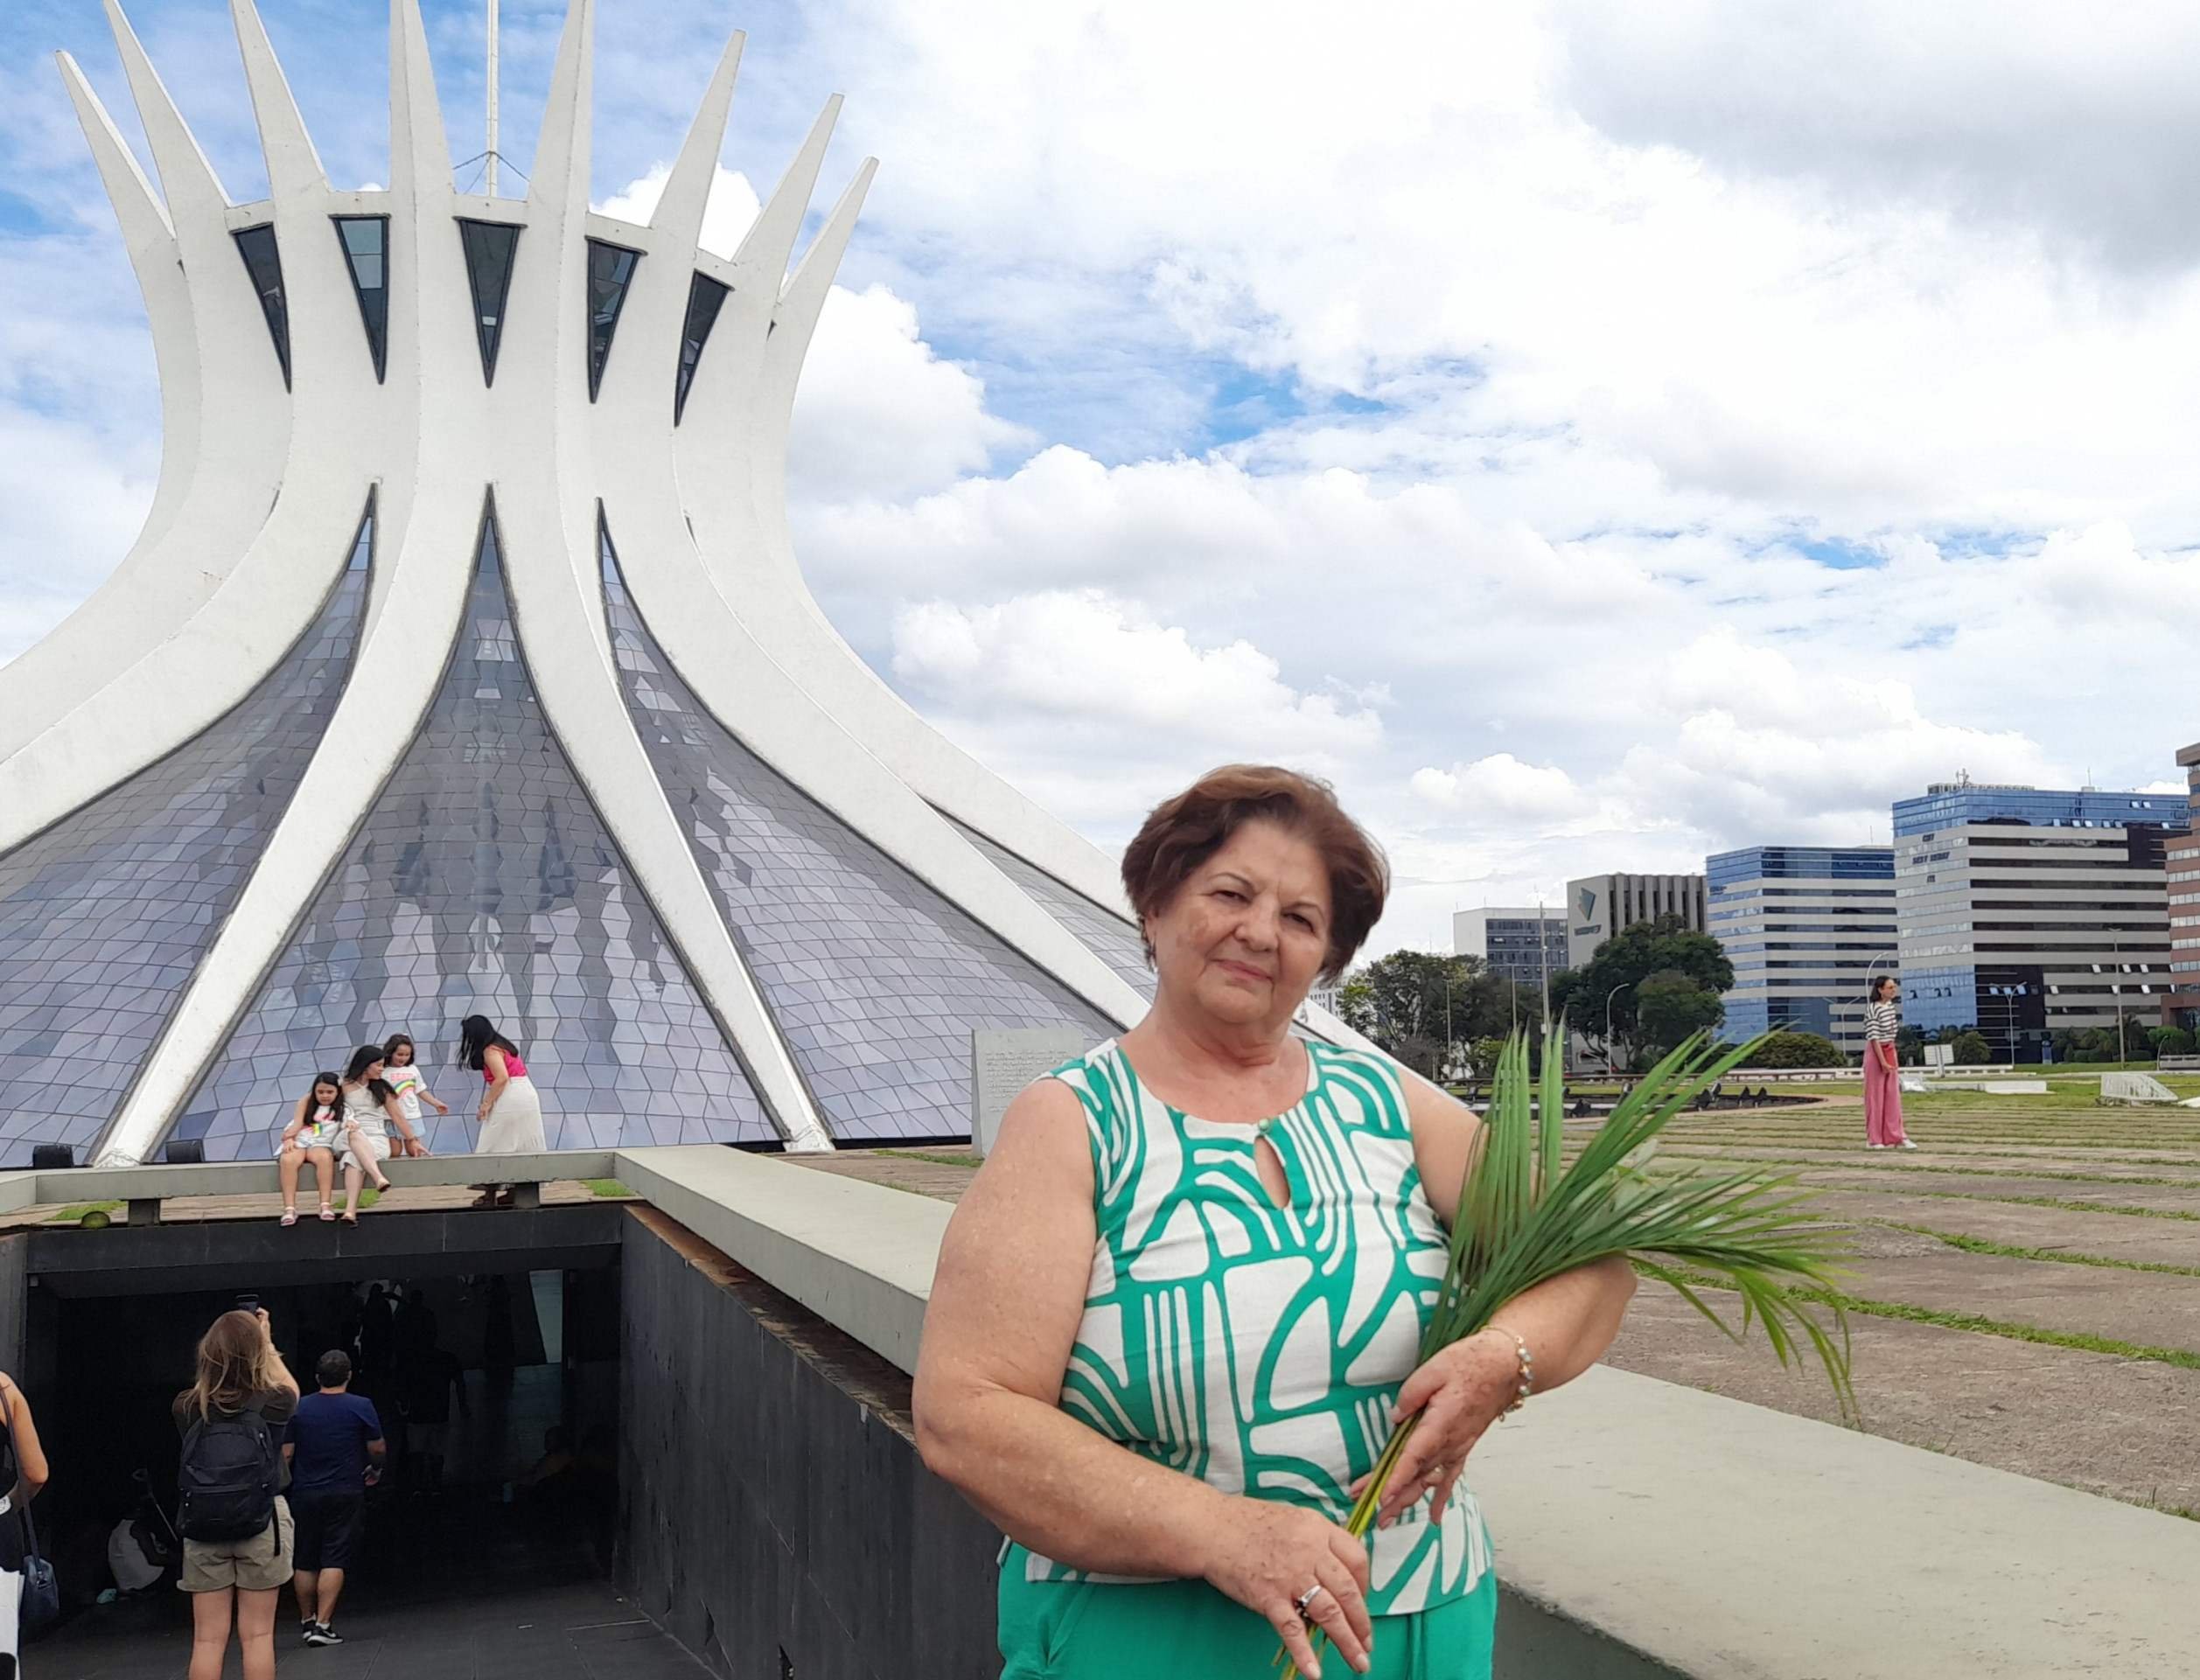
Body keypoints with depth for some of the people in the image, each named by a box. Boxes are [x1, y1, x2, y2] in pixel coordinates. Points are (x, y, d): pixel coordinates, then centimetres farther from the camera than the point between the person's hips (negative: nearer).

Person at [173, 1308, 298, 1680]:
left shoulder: (187, 1407, -4)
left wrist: (225, 1338, 24)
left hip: (203, 1527, 2)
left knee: (207, 1639, 6)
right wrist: (265, 1340, 24)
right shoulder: (269, 1403, -8)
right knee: (256, 1635, 4)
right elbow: (290, 1390, 17)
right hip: (261, 1523, -2)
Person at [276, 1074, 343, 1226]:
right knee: (287, 1160, -34)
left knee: (325, 1157, -38)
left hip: (320, 1144, 0)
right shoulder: (306, 1101, 13)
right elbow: (297, 1123, 3)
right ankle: (289, 1208, -39)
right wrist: (289, 1138, -13)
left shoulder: (341, 1108, 14)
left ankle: (325, 1205, -40)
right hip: (298, 1141, 1)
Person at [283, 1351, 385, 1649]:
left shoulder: (297, 1408, 0)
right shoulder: (361, 1407, -6)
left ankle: (306, 1621, 23)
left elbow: (285, 1453, -1)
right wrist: (375, 1470, 18)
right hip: (345, 1493, -3)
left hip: (305, 1494, 3)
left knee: (305, 1561, 14)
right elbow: (378, 1449, -2)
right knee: (334, 1560, -2)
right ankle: (322, 1624, -7)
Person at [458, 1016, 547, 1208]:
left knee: (496, 1147, -2)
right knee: (520, 1146, 10)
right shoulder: (503, 1045, 19)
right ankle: (514, 1191, 14)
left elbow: (502, 1078, -22)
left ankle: (491, 1195, 0)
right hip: (527, 1095, 10)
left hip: (509, 1100, -10)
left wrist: (487, 1102, -17)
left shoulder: (490, 1050, -10)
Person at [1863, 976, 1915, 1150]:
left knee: (1893, 1096, 7)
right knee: (1875, 1095, 0)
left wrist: (1893, 1058, 12)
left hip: (1890, 1052, 7)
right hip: (1875, 1053, -7)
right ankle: (1873, 1139, 9)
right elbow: (1874, 1037, -19)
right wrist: (1883, 1062, -21)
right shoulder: (1872, 1009, -16)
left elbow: (1891, 1033, 14)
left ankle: (1895, 1137, 11)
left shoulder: (1891, 1006, 8)